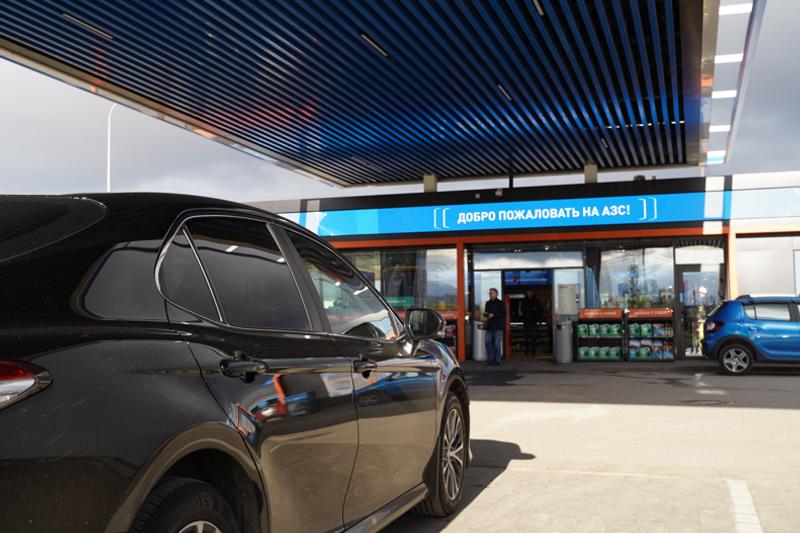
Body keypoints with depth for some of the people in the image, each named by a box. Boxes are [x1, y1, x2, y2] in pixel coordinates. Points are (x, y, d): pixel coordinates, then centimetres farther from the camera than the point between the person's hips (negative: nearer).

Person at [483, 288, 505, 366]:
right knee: (487, 341, 1)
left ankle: (497, 360, 5)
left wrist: (493, 315, -19)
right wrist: (485, 314, -2)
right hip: (489, 325, 6)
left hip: (498, 326, -6)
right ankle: (491, 359, 13)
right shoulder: (488, 303, 15)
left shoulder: (500, 303, -4)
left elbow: (503, 314, -10)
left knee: (497, 343, -3)